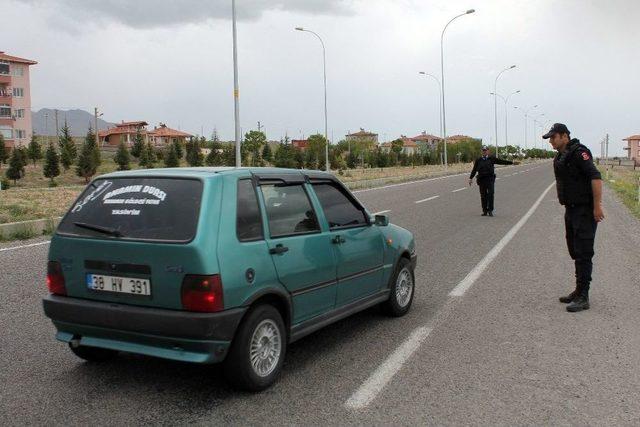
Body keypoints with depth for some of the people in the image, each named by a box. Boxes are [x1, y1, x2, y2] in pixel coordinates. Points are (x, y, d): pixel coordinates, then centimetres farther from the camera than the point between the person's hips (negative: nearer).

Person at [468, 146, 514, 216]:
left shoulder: (492, 158, 6)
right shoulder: (478, 160, 9)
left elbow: (501, 161, 8)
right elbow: (474, 170, 11)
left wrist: (511, 162, 7)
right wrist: (471, 178, 8)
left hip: (490, 179, -2)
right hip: (481, 179, 2)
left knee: (490, 194, -9)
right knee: (483, 196, 4)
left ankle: (490, 210, -5)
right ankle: (485, 211, 13)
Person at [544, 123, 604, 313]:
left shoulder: (579, 152, -15)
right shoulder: (559, 158, 14)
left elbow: (596, 177, -23)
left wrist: (597, 205, -25)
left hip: (585, 211, -10)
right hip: (571, 211, 10)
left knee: (583, 254, -8)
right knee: (575, 252, 15)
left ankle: (583, 297, -4)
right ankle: (579, 291, 25)